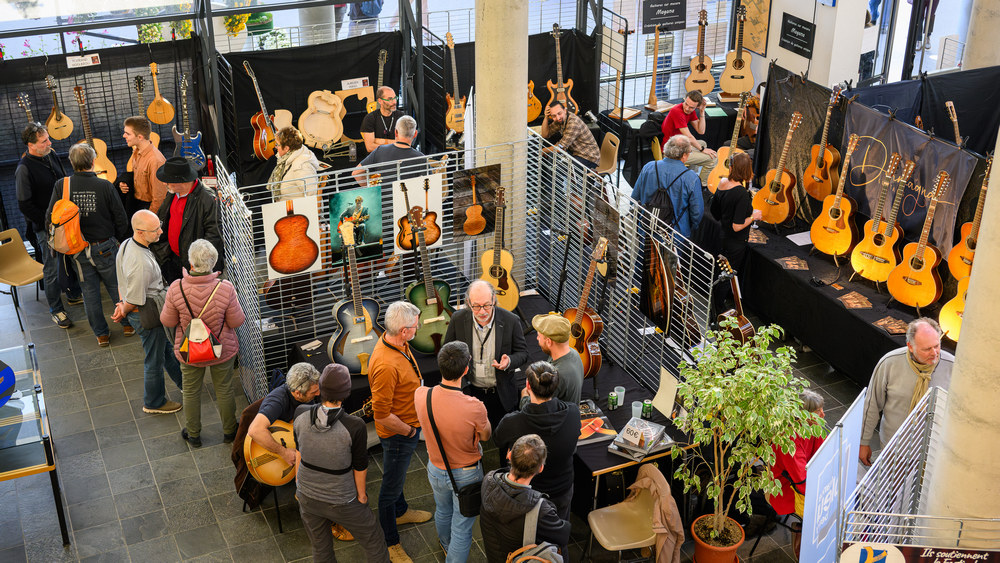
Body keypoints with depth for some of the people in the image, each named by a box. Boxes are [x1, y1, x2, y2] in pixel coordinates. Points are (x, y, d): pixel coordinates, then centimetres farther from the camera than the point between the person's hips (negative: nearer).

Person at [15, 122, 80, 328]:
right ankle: (56, 310, 15)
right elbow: (25, 206, -18)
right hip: (45, 227, -7)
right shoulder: (24, 169, -20)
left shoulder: (51, 155, 2)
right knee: (52, 269, 2)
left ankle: (74, 294, 40)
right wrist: (48, 223, -16)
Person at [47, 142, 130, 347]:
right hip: (105, 247, -2)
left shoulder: (61, 186, -11)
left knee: (90, 292, 14)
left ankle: (101, 334, 24)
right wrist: (120, 239, 11)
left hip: (77, 251, 2)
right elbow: (121, 219, -9)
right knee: (116, 286, 17)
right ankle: (128, 324, 32)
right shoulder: (105, 186, -15)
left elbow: (50, 217, -6)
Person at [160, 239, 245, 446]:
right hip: (222, 350, 0)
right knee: (224, 390, 22)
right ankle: (229, 431, 42)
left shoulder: (177, 289, -26)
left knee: (191, 392, 23)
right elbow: (237, 321, -15)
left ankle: (193, 435, 42)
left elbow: (167, 321, -12)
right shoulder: (225, 288, -28)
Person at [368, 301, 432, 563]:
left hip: (408, 424, 9)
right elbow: (381, 415, -32)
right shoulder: (386, 365, -39)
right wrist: (409, 431, -17)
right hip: (397, 433, -9)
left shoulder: (395, 342, -8)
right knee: (391, 485, 11)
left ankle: (400, 511, 56)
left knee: (397, 474, 31)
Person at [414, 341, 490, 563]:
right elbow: (485, 435, -13)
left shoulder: (421, 395, -25)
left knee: (443, 510, 33)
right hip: (466, 475, -5)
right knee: (462, 528, 16)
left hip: (436, 469, 5)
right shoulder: (474, 408, -36)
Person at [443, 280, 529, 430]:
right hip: (469, 393, 1)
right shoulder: (458, 319, -12)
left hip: (501, 395, -1)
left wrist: (509, 362, -26)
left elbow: (522, 352, -4)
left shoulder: (511, 321, -16)